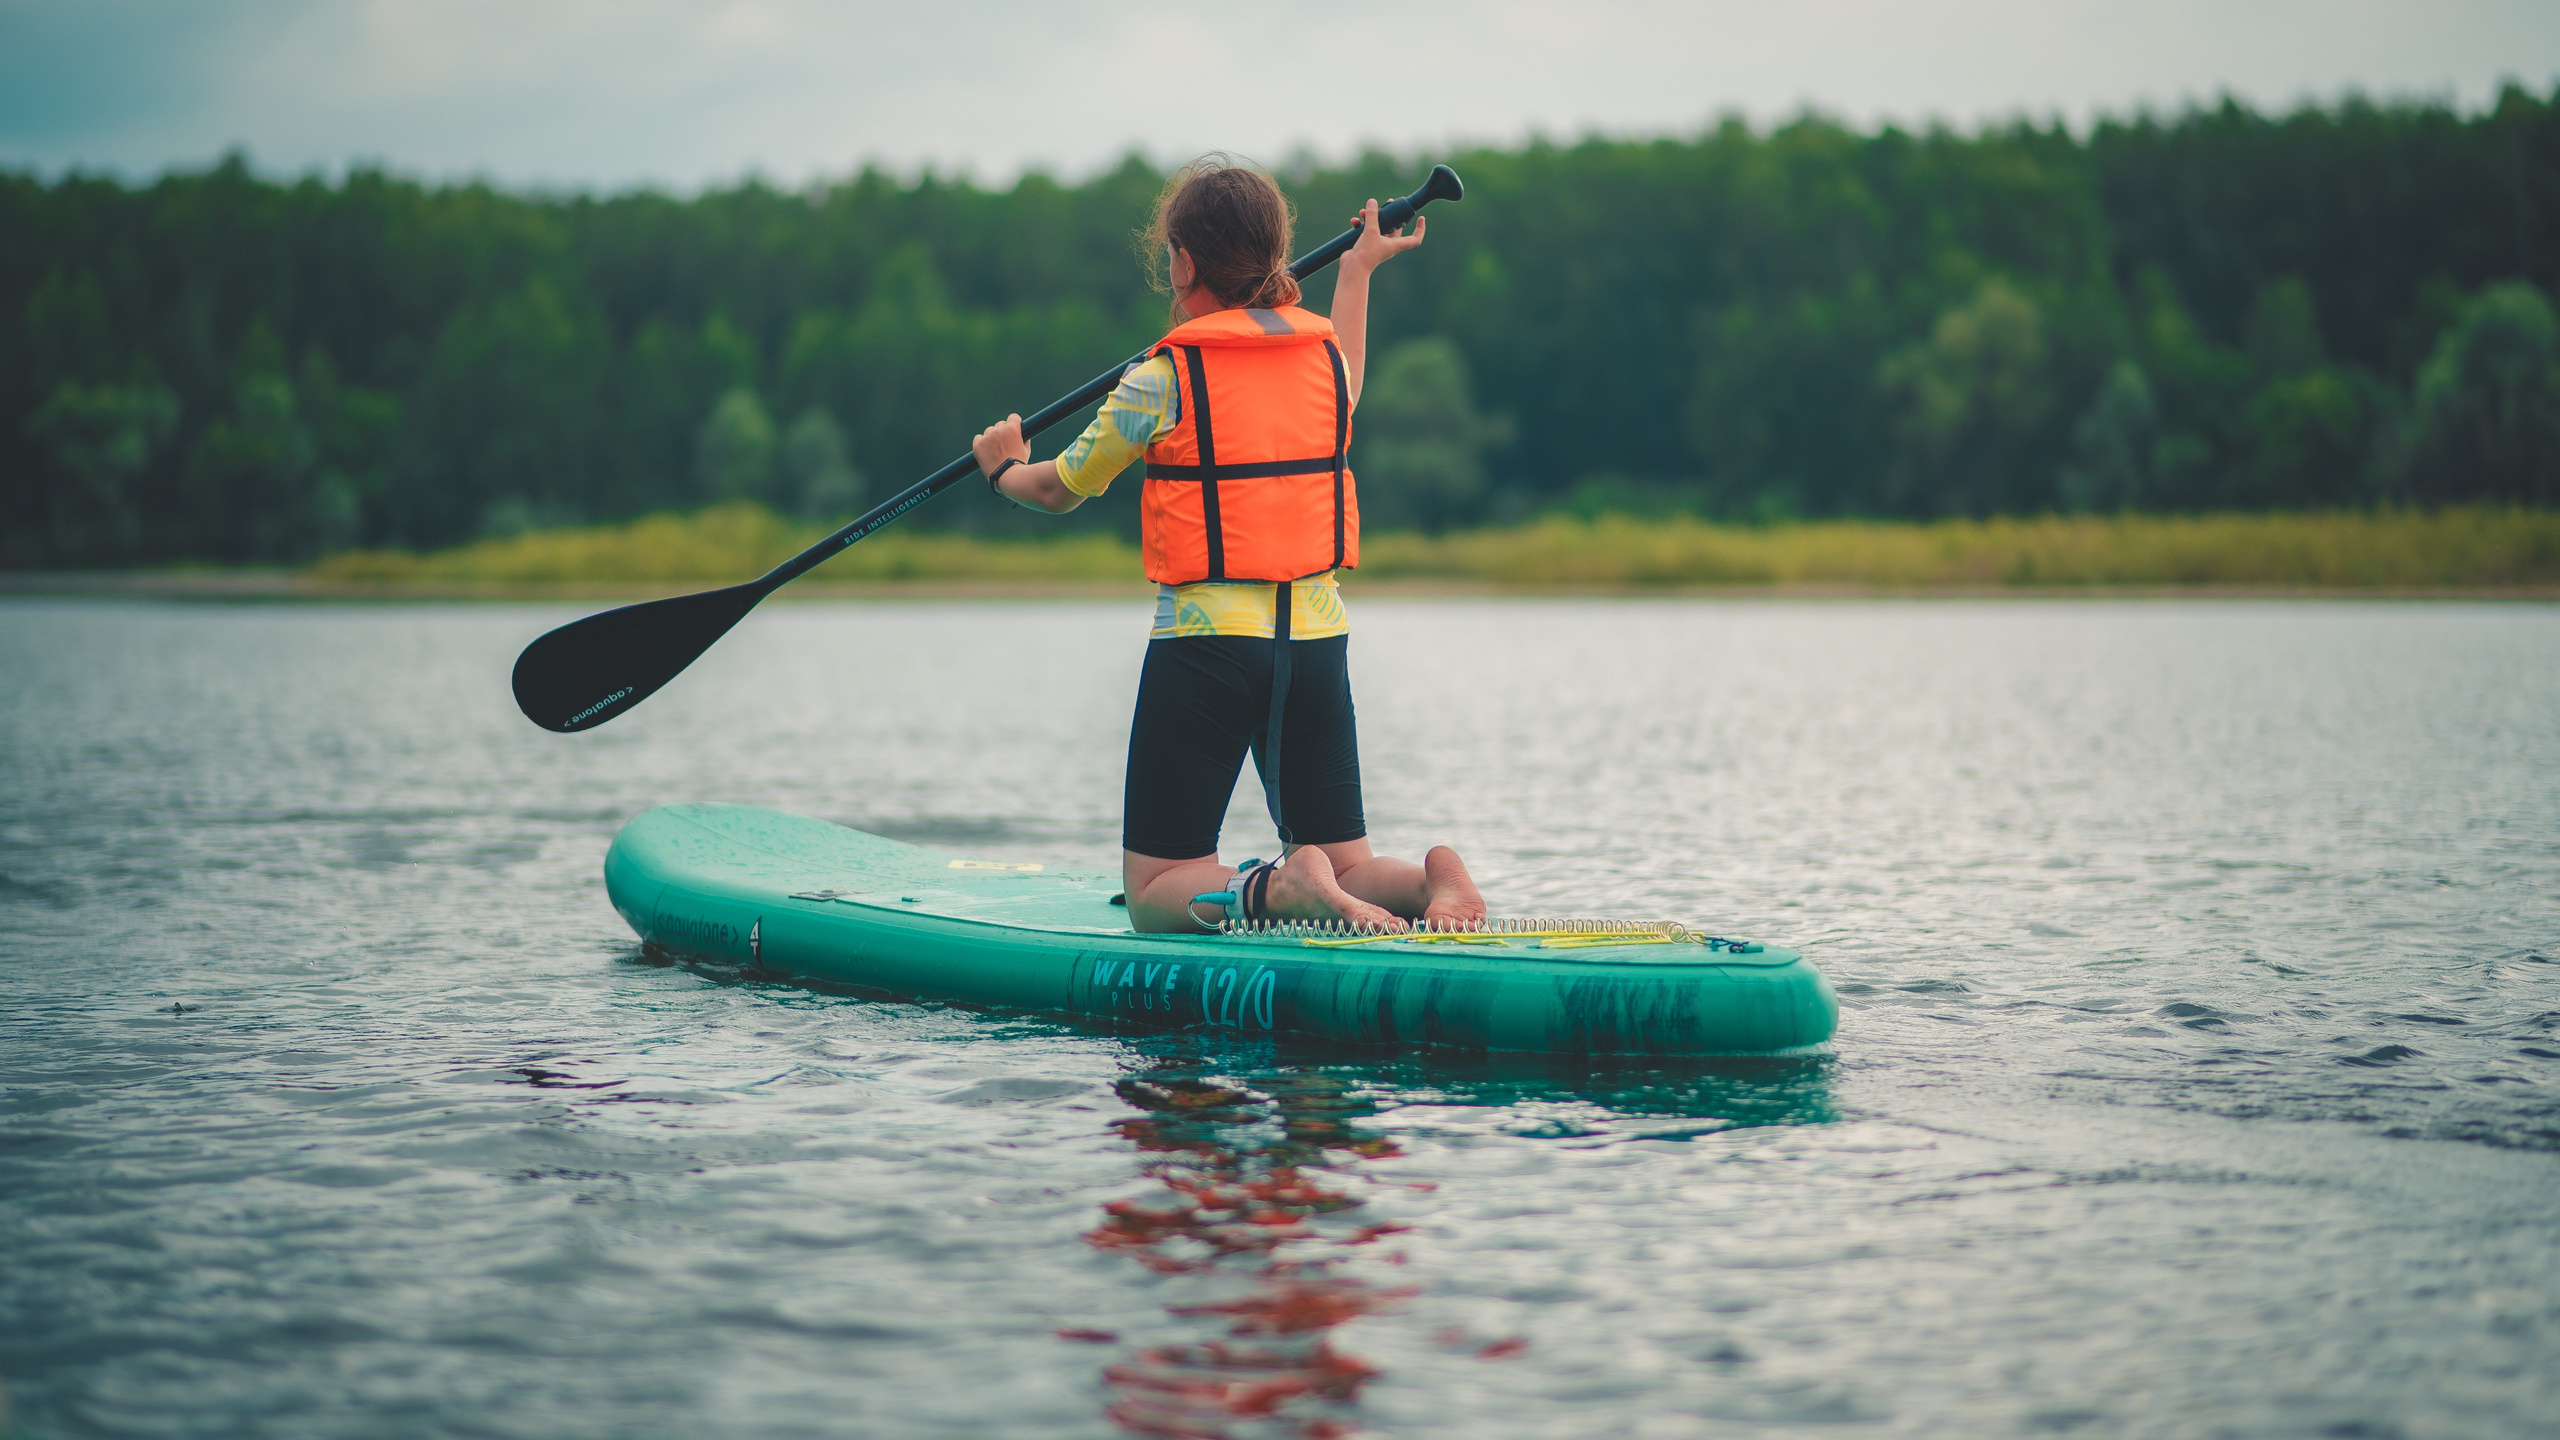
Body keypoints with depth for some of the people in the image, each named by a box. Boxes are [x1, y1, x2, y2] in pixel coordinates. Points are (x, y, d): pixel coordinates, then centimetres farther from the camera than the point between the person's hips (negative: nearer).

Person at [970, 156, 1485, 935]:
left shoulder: (1161, 381, -9)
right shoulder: (1328, 352, 5)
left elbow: (1059, 490, 7)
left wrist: (1004, 468, 30)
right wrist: (1359, 269, 47)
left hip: (1204, 638, -5)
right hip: (1316, 637, 5)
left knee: (1156, 898, 2)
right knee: (1346, 865, 14)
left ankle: (1278, 888, -28)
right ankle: (1429, 876, -20)